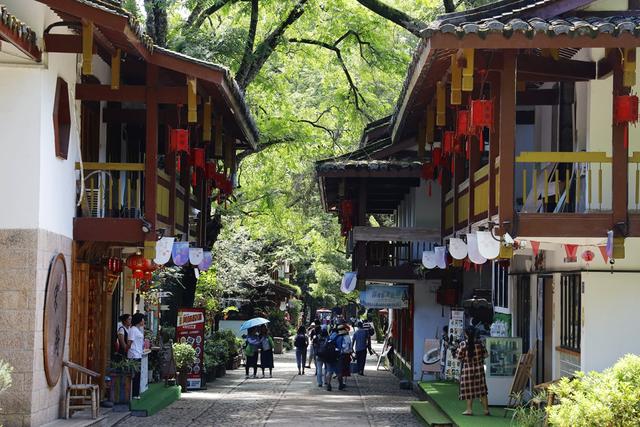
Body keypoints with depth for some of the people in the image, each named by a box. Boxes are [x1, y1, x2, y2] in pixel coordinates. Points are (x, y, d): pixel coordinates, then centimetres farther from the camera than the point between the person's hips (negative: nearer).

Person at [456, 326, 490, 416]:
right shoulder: (479, 343, -5)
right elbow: (485, 354, 0)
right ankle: (486, 409, 9)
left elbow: (459, 357, -8)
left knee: (468, 389, 6)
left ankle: (469, 409, 6)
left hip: (467, 368, -2)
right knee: (481, 389, 8)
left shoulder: (463, 344, -12)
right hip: (479, 368, 2)